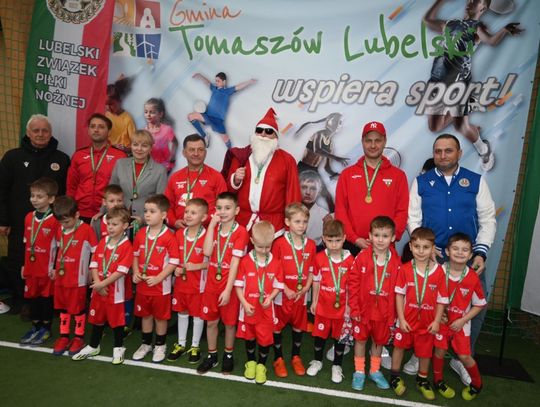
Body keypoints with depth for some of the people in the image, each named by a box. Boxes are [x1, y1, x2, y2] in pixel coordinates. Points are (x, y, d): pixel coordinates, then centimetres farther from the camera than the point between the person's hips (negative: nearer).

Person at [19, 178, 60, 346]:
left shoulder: (55, 220, -14)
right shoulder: (28, 218, 6)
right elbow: (25, 243, 13)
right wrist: (23, 265, 14)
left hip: (47, 268, -6)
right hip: (31, 267, 6)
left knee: (47, 297, 8)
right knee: (32, 297, 16)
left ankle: (46, 329, 23)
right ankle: (35, 327, 32)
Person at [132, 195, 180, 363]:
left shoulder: (169, 237, -17)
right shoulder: (140, 234, 0)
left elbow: (174, 262, -16)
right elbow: (135, 255, 11)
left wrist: (158, 278, -21)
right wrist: (135, 272, -5)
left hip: (161, 286, -5)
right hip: (142, 285, 5)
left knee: (160, 316, 13)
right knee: (145, 315, 20)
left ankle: (160, 346, 32)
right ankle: (146, 344, 39)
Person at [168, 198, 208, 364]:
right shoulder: (179, 234, 0)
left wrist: (197, 266, -23)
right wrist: (175, 268, -6)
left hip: (198, 284, -5)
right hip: (180, 282, 5)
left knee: (197, 315, 11)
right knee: (181, 313, 19)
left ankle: (195, 347, 29)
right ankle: (181, 344, 36)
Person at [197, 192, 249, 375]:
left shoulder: (241, 232, -13)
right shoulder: (213, 227, 2)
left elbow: (235, 263, -16)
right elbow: (207, 252, -14)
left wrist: (228, 290, -18)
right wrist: (212, 225, -15)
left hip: (229, 286, -4)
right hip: (211, 284, 4)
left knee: (230, 322, 13)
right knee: (211, 322, 15)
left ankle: (228, 355, 34)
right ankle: (212, 355, 35)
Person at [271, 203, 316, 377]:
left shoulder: (311, 245, -2)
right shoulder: (279, 243, -13)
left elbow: (312, 271, 5)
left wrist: (305, 288, -8)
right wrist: (286, 290, -15)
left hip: (301, 295, 3)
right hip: (282, 294, -3)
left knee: (298, 326, 17)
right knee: (278, 326, 11)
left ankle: (296, 357, 38)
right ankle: (278, 358, 31)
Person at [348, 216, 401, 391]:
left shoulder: (396, 262, -10)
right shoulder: (362, 257, -13)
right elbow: (353, 284, -9)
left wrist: (393, 314, -2)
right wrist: (354, 308, -9)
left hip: (384, 311, 1)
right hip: (363, 309, -1)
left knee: (379, 341, 19)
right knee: (360, 339, 14)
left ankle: (375, 370, 40)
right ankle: (359, 371, 33)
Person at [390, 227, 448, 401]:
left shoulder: (439, 271, -11)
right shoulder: (405, 269, -13)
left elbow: (442, 299, -4)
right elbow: (399, 295, -8)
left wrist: (437, 321, -7)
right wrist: (401, 319, -10)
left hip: (427, 321, 1)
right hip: (407, 319, -1)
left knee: (425, 352, 17)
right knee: (399, 346, 14)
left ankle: (422, 380, 40)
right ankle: (395, 377, 35)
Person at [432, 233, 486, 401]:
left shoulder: (472, 278, -14)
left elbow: (479, 304, -2)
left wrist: (463, 320, -8)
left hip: (461, 323, 0)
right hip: (441, 319, 0)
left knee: (464, 356, 3)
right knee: (440, 350, 6)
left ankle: (476, 384, 33)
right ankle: (438, 381, 30)